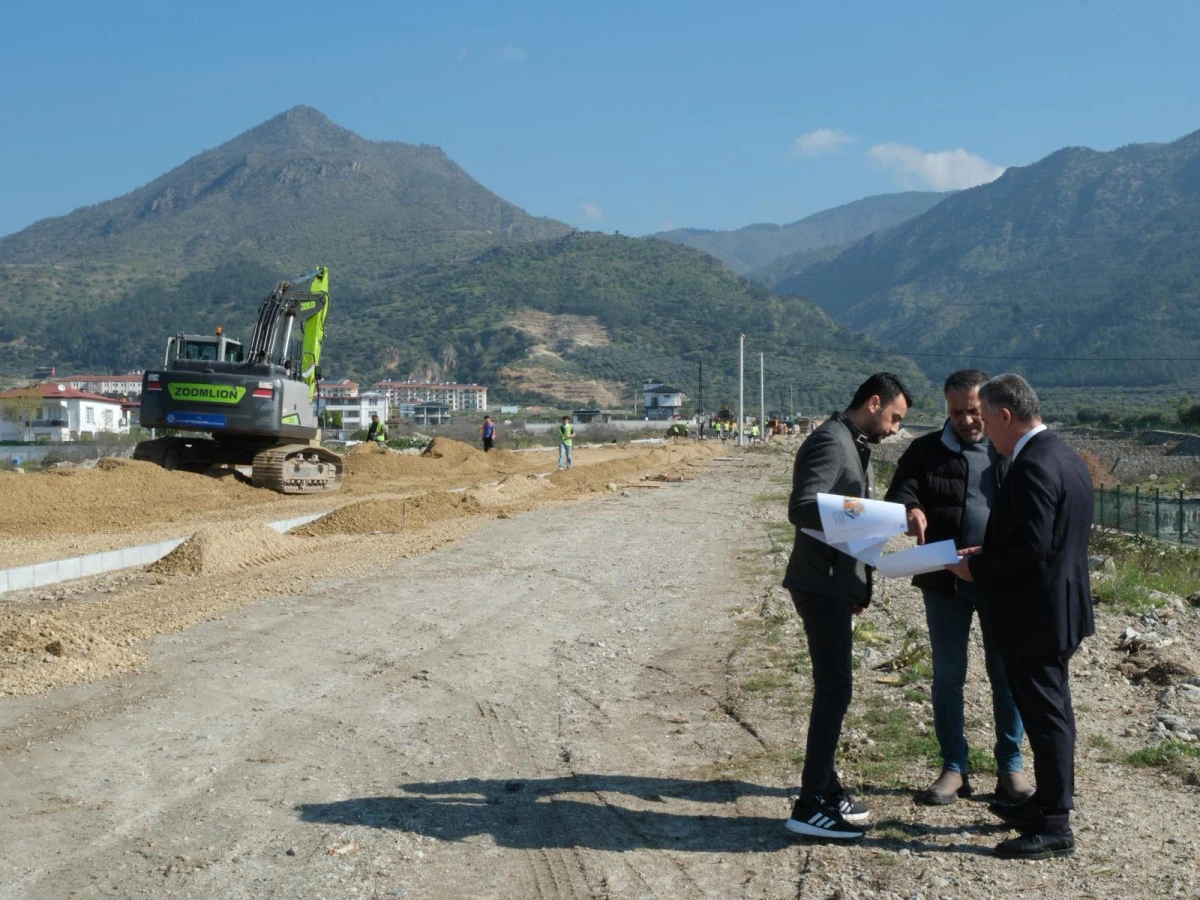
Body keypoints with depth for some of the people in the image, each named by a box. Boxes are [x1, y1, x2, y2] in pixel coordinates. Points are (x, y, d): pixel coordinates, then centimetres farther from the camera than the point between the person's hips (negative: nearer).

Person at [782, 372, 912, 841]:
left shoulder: (854, 446, 17)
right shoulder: (831, 442, -15)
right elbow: (802, 508, -26)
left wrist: (858, 586, 18)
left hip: (836, 585, 10)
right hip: (821, 585, -10)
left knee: (832, 688, 15)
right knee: (834, 689, -9)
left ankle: (825, 788, 25)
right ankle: (810, 806, -3)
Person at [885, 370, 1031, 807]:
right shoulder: (926, 451, 3)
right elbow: (899, 493, -5)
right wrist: (911, 510, -29)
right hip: (945, 580, 1)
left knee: (1007, 675, 7)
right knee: (947, 675, 7)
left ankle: (1010, 766, 19)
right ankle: (954, 768, 18)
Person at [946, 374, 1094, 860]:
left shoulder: (1032, 467, -22)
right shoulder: (1065, 456, 10)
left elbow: (1031, 545, -27)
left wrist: (978, 569, -14)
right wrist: (987, 554, 11)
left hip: (1035, 613, -10)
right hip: (1060, 605, 10)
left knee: (1045, 714, -2)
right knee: (1050, 709, 20)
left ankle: (1053, 828, 6)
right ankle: (1051, 802, 34)